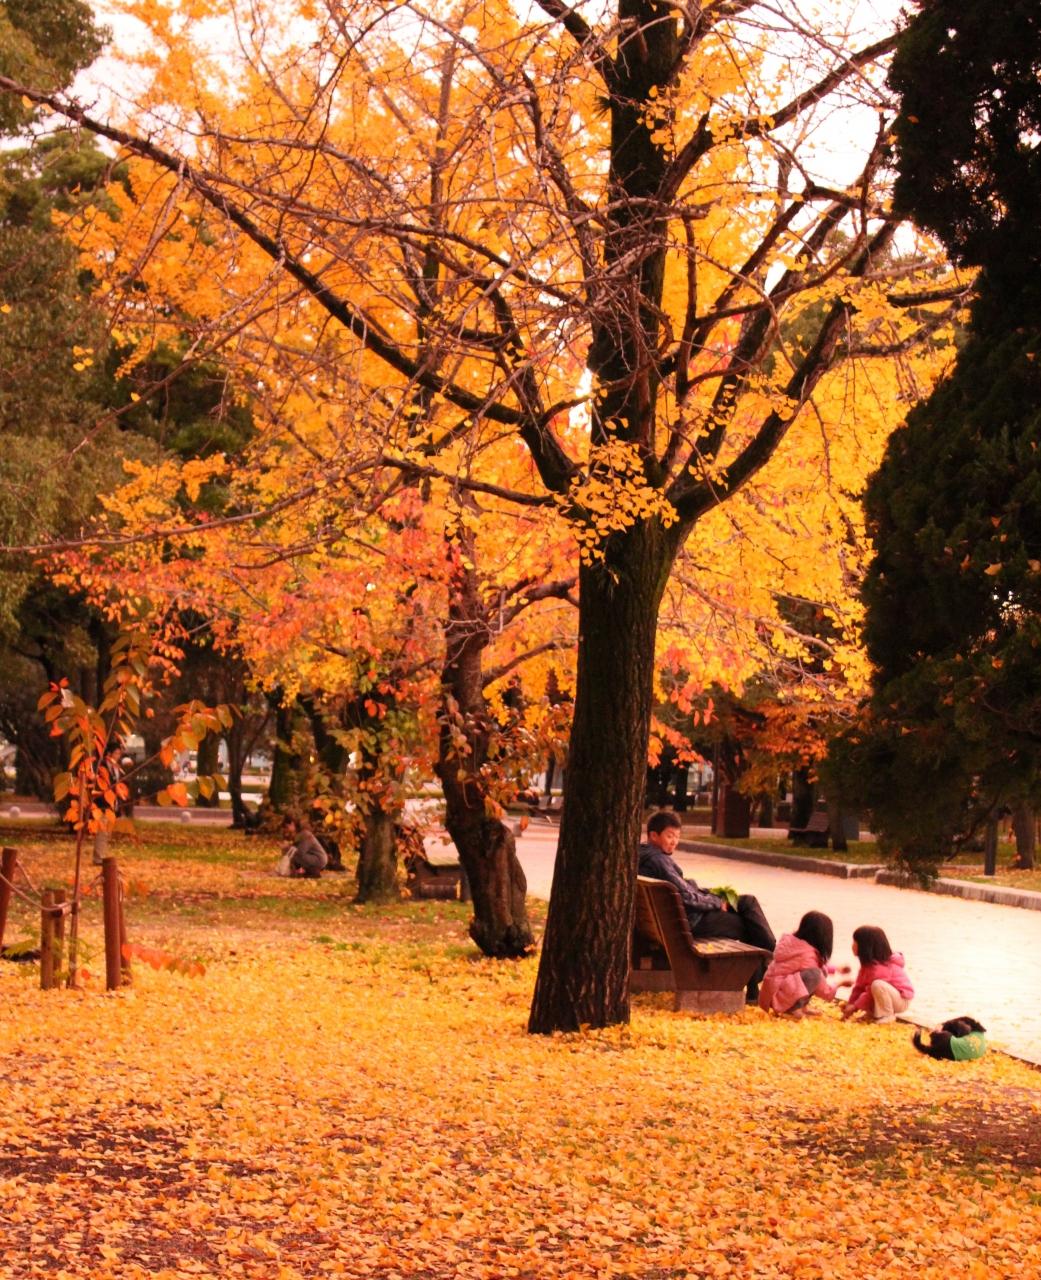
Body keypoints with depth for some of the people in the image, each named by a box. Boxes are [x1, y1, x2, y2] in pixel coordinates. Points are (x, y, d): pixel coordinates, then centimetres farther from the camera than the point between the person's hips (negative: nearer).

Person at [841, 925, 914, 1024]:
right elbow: (859, 986, 3)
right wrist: (850, 1005, -6)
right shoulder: (869, 962, 2)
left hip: (902, 1000, -9)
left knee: (877, 985, -35)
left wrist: (855, 1006, -17)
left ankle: (887, 1016, -18)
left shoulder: (880, 967, -28)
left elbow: (872, 992, -25)